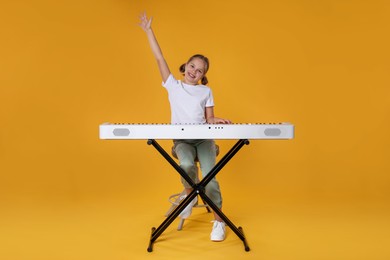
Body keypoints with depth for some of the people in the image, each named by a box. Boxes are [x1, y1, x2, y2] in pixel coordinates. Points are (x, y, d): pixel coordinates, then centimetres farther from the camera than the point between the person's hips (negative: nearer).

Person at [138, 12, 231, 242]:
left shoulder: (206, 91, 11)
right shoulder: (173, 85, 9)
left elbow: (209, 119, 10)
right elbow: (160, 58, 5)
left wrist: (219, 120, -13)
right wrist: (149, 30, 5)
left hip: (204, 138, 1)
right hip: (181, 139, -1)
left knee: (209, 175, -21)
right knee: (187, 165, -34)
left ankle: (219, 221, -4)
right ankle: (190, 194, 1)